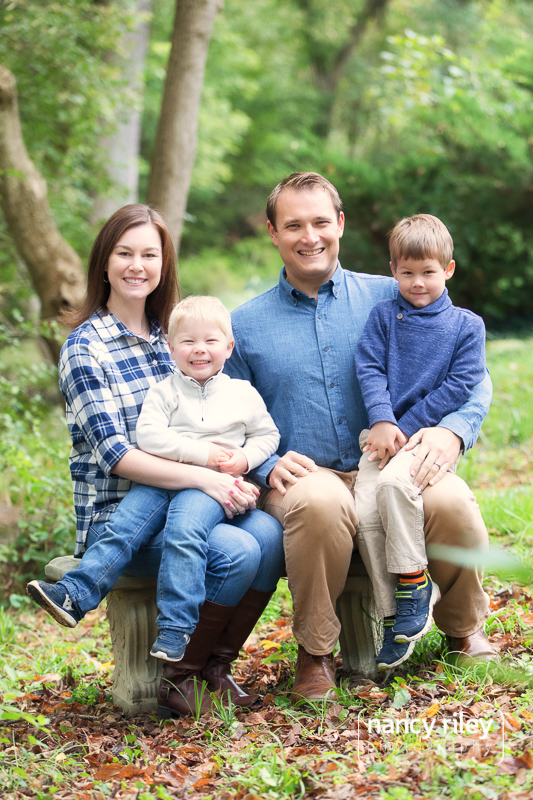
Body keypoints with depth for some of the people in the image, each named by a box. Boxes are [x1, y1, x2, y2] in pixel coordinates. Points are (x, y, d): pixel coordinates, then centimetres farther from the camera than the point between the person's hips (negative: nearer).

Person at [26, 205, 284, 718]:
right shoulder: (85, 349, -6)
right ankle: (179, 680, -10)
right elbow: (116, 454, -14)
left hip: (182, 497, 5)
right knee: (237, 553, -28)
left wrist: (231, 470, -6)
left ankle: (214, 667, -8)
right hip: (115, 512, -5)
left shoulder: (171, 335, 14)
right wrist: (205, 479, -23)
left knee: (269, 536, -24)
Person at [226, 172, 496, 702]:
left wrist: (452, 430, -12)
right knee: (320, 500, -38)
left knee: (450, 501, -31)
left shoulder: (389, 299, 10)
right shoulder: (245, 325, 12)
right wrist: (268, 467, -10)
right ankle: (314, 651, -12)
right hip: (303, 478, -1)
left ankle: (463, 628, 3)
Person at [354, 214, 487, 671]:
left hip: (433, 432, -3)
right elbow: (370, 369, 4)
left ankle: (414, 584, -20)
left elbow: (459, 386, -2)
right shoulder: (383, 317, 15)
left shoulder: (466, 326, 8)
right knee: (365, 512, -20)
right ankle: (394, 614, -9)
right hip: (386, 432, 3)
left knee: (394, 482, -34)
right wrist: (382, 422, -14)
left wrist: (406, 427, -11)